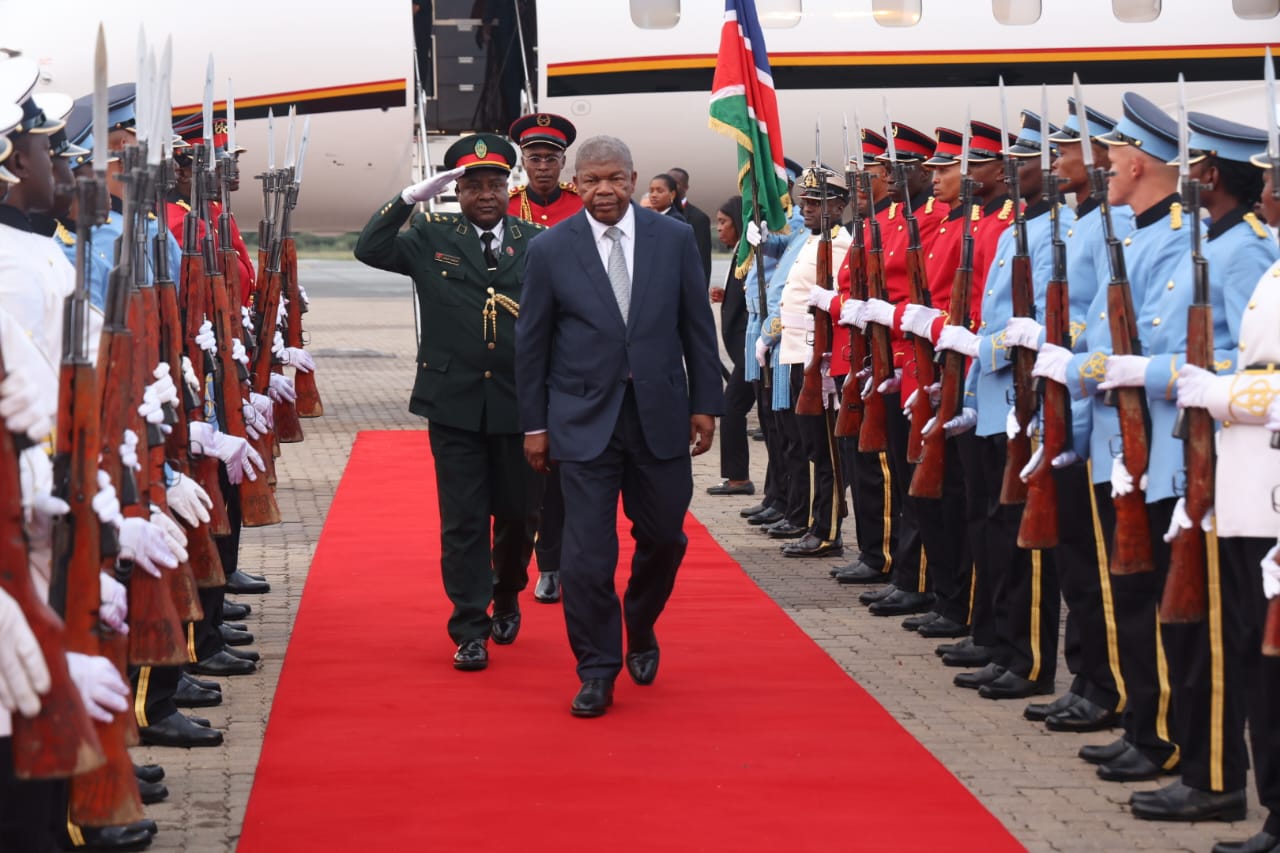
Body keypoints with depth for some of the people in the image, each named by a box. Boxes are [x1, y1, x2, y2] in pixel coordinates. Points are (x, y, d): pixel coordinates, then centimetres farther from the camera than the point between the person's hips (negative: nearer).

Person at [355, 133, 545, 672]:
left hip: (519, 403, 1)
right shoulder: (432, 239, 4)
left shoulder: (536, 243, 4)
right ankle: (470, 631, 7)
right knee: (463, 521, 1)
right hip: (454, 404, -1)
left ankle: (506, 599, 38)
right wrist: (412, 197, -15)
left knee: (519, 514, 12)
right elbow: (369, 250, -9)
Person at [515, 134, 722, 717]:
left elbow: (697, 326, 6)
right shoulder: (550, 249, -2)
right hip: (584, 420, -2)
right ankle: (597, 671, 8)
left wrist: (704, 403, 4)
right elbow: (531, 342, 3)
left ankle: (640, 631, 38)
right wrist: (534, 423, 2)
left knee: (663, 537, 11)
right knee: (587, 553, -4)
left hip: (660, 415, 2)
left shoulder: (674, 238, 1)